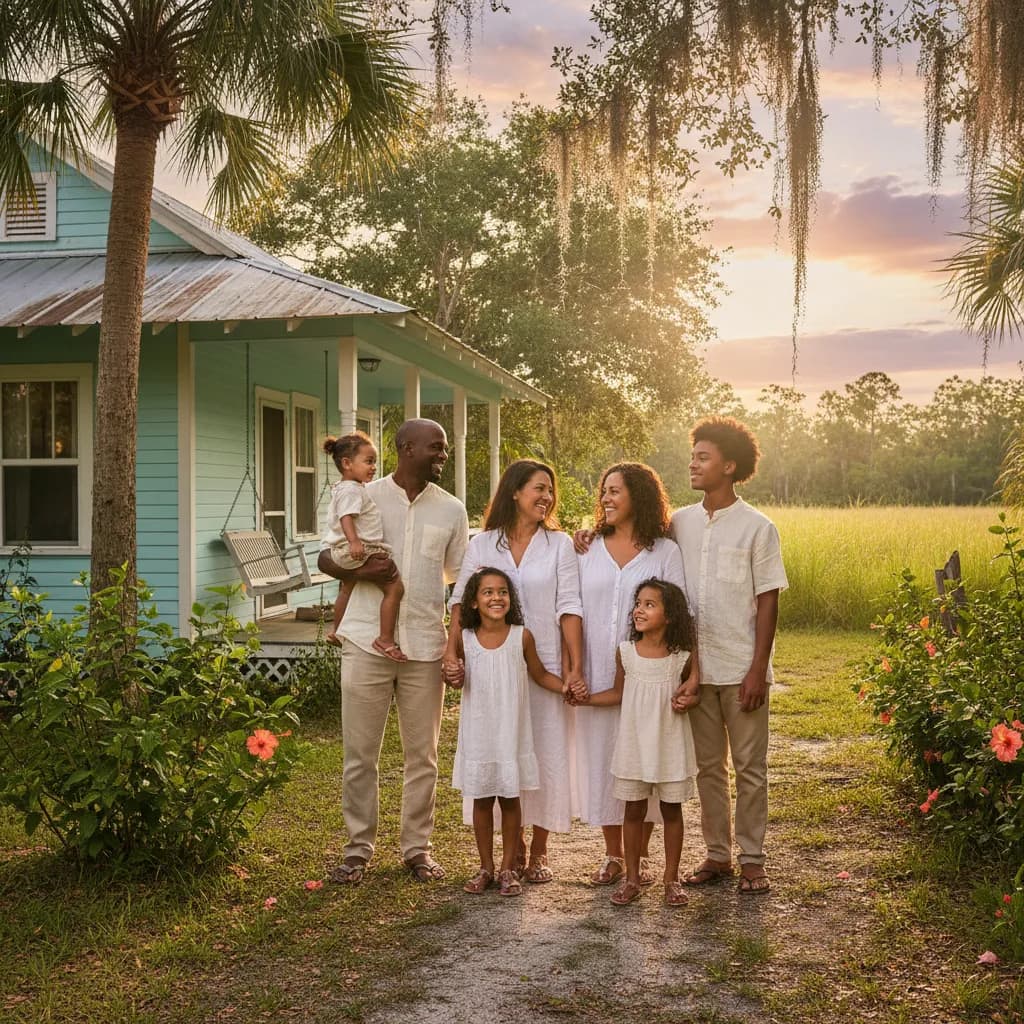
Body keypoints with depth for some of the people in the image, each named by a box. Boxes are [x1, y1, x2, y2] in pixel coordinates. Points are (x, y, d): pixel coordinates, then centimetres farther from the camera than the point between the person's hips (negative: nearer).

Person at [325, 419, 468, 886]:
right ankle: (358, 847, 17)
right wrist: (357, 570, -15)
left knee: (422, 755, 8)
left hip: (425, 646, 2)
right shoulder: (364, 498, 2)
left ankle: (417, 847, 22)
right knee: (359, 753, 4)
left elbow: (461, 580, 11)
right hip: (367, 641, -1)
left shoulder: (452, 510, 7)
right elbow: (325, 557, 7)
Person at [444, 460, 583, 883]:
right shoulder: (482, 545, 5)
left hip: (546, 665, -1)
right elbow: (462, 600, 0)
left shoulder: (559, 544, 3)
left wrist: (575, 666, -9)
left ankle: (538, 851, 15)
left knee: (547, 754, 2)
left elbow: (568, 608, -3)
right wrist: (451, 650, -14)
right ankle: (513, 846, 21)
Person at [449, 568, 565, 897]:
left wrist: (567, 687, -9)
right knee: (481, 799, 10)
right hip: (477, 733, 1)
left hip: (511, 734, -1)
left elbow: (540, 674, 4)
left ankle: (508, 869, 20)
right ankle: (486, 867, 24)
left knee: (510, 799, 7)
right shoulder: (464, 639, -4)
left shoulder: (521, 636, -7)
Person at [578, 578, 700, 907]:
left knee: (671, 809, 10)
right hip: (634, 743, 1)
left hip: (670, 744, -1)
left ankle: (672, 877, 23)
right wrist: (585, 698, -1)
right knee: (634, 809, 9)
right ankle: (632, 877, 22)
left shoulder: (683, 656, -9)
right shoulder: (626, 652, -4)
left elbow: (694, 691, 6)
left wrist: (688, 701, -16)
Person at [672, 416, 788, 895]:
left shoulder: (757, 527, -5)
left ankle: (751, 860, 16)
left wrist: (757, 669, -10)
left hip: (741, 669, -3)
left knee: (749, 767, 5)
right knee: (708, 766, 12)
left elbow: (768, 603, -6)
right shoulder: (679, 523, 5)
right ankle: (717, 854, 23)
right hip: (695, 666, 4)